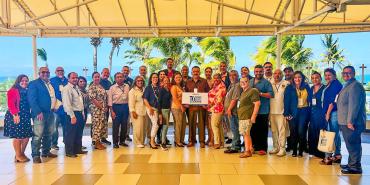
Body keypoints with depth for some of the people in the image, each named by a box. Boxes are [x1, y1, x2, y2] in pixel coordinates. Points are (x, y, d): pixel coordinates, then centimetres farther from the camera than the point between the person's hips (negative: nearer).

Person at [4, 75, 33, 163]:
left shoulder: (27, 91, 15)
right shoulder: (13, 90, -6)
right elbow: (11, 104, -14)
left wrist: (29, 115, 5)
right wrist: (15, 115, -23)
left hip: (25, 116, 7)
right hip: (16, 116, -7)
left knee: (27, 136, 7)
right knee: (17, 136, 0)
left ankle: (22, 153, 23)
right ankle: (18, 156, 12)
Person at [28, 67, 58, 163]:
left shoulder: (51, 83, 17)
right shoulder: (34, 83, -4)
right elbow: (32, 99, -12)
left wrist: (55, 106, 10)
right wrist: (38, 112, -20)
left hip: (50, 113, 7)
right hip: (40, 113, -7)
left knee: (48, 134, 14)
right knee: (38, 135, -8)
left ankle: (46, 151, 25)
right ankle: (35, 155, -2)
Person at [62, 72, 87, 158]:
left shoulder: (76, 88, 15)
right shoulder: (67, 89, -13)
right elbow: (67, 104, -20)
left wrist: (82, 113, 15)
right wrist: (72, 116, -23)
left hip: (80, 113, 9)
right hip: (73, 114, -9)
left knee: (79, 133, 15)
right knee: (71, 133, 1)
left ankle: (78, 149, 27)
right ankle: (69, 152, 11)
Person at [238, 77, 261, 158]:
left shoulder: (253, 91, -9)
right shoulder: (243, 92, 20)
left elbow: (257, 103, -17)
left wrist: (253, 116, -21)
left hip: (247, 116, -9)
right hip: (242, 116, 9)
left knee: (245, 133, -8)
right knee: (246, 133, 13)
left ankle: (247, 151, -2)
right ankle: (251, 148, 22)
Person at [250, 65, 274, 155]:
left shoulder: (266, 82, -3)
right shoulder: (250, 81, 16)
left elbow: (271, 94, -13)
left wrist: (260, 93, -20)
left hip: (262, 111, -5)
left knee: (262, 130, -1)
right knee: (253, 130, 11)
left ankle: (263, 148, 7)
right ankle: (254, 146, 23)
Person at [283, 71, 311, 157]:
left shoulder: (306, 87, 9)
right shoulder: (289, 88, 4)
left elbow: (310, 100, 11)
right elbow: (286, 101, -1)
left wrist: (310, 111, 2)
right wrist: (286, 113, -9)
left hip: (304, 112, 0)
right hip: (293, 113, 0)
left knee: (301, 132, -7)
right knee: (293, 132, 1)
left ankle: (301, 151, 7)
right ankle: (294, 151, 14)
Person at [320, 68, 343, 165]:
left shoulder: (336, 84, -10)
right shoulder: (328, 86, 18)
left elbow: (333, 101, -17)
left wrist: (328, 113, -16)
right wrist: (326, 113, 13)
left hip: (333, 112, -10)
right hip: (329, 112, 10)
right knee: (335, 134, 15)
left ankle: (328, 157, -6)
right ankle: (337, 155, 24)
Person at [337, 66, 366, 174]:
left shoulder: (355, 86, -13)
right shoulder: (347, 86, 20)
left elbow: (354, 105, -21)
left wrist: (350, 121, -23)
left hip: (351, 123, -10)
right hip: (346, 122, 10)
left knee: (353, 144, -5)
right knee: (351, 144, 17)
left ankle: (355, 167, 3)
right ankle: (351, 164, 27)